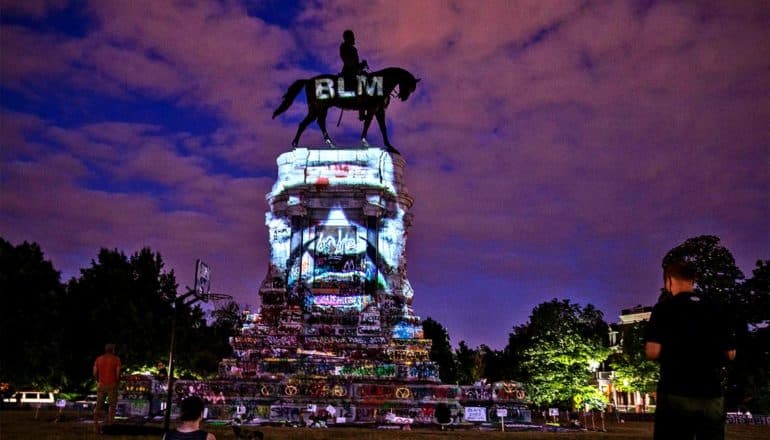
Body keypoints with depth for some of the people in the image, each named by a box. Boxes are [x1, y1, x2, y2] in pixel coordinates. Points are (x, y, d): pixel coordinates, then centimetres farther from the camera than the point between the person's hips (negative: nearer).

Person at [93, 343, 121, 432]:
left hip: (101, 385, 4)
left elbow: (95, 373, 3)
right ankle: (110, 424, 0)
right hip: (112, 385, -4)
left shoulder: (98, 359, 7)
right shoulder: (116, 359, -4)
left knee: (98, 405, 11)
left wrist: (99, 380, 17)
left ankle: (95, 425, 9)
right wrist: (117, 381, 6)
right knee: (112, 405, 7)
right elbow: (118, 373, -10)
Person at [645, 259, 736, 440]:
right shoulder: (715, 307, 8)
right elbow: (730, 354, 11)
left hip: (676, 394, -4)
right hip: (712, 395, 4)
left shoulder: (665, 307, -5)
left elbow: (653, 352, -11)